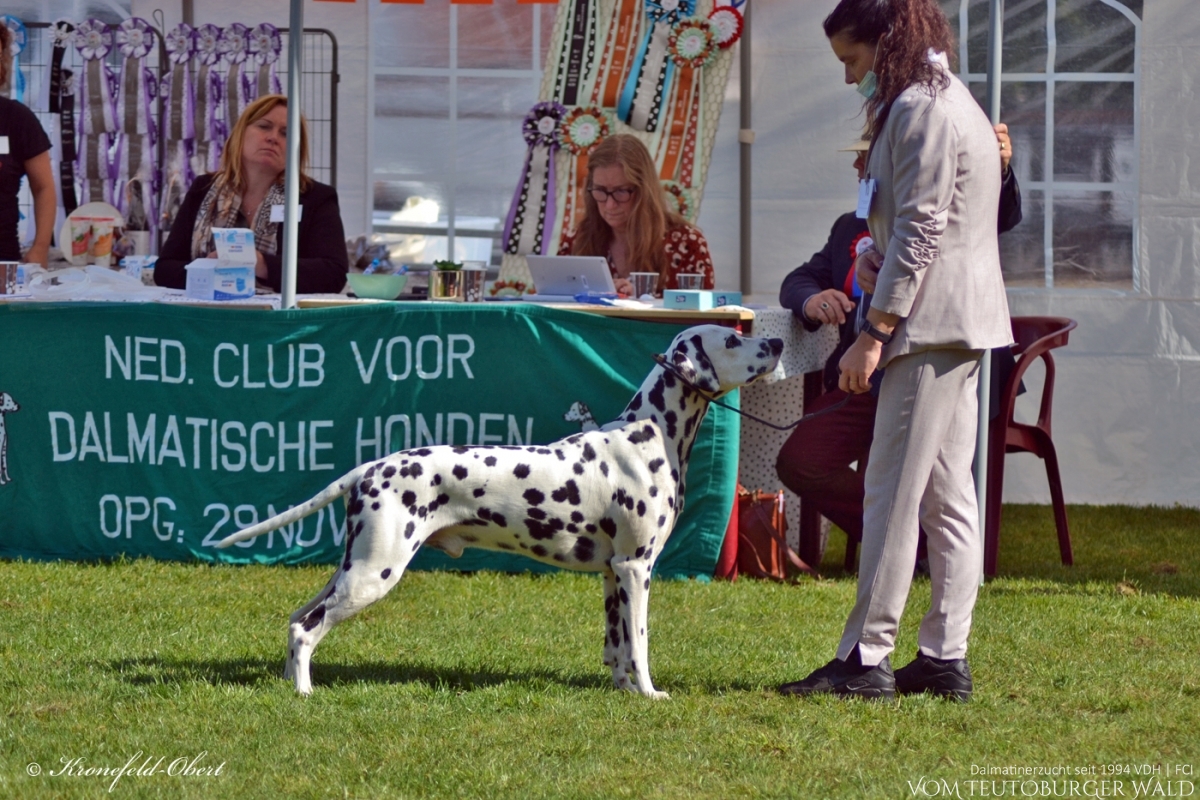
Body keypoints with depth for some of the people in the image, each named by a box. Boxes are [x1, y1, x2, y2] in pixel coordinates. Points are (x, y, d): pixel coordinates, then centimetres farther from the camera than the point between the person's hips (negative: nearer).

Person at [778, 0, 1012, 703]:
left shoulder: (920, 111, -13)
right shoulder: (949, 102, 20)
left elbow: (920, 230, -18)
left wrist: (874, 333, -17)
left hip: (931, 323, -11)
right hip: (962, 326, 11)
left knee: (892, 493, -9)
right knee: (948, 498, 8)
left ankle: (866, 658, -8)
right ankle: (945, 658, 9)